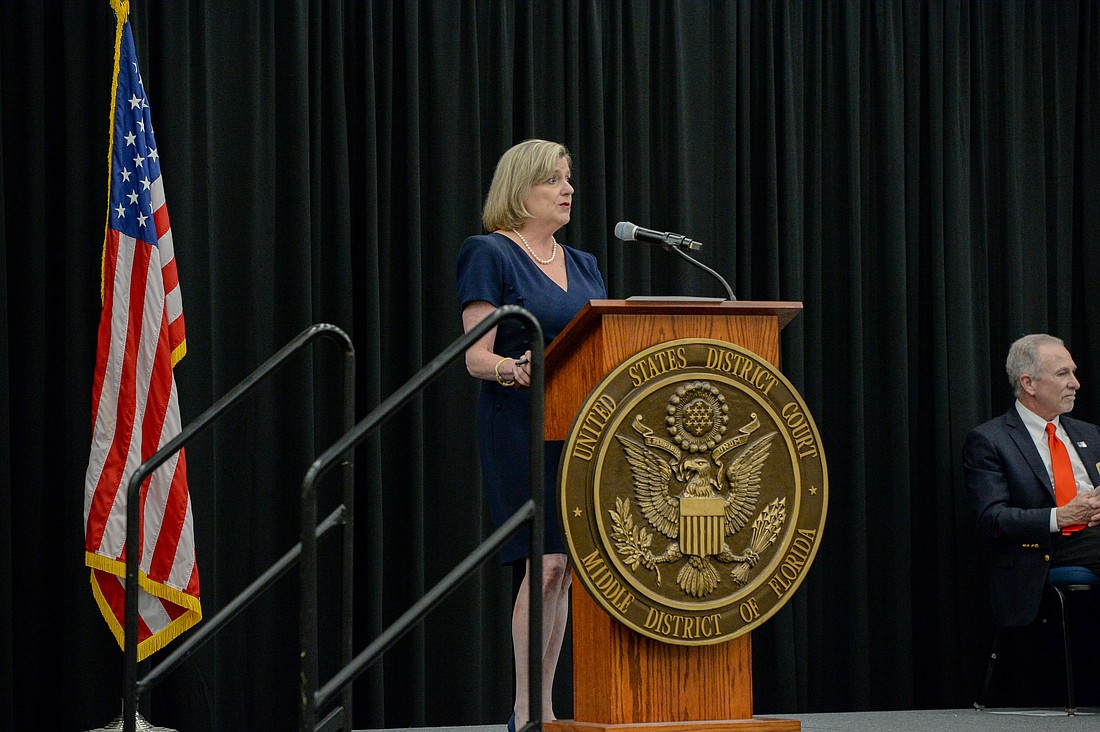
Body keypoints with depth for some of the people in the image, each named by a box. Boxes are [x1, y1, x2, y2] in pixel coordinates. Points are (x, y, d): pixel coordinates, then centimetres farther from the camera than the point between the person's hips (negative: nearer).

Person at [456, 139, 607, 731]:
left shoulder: (583, 265, 19)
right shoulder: (490, 256, -2)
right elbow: (476, 356, -8)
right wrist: (513, 370, -29)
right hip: (522, 429, -7)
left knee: (565, 570, 4)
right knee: (546, 564, -13)